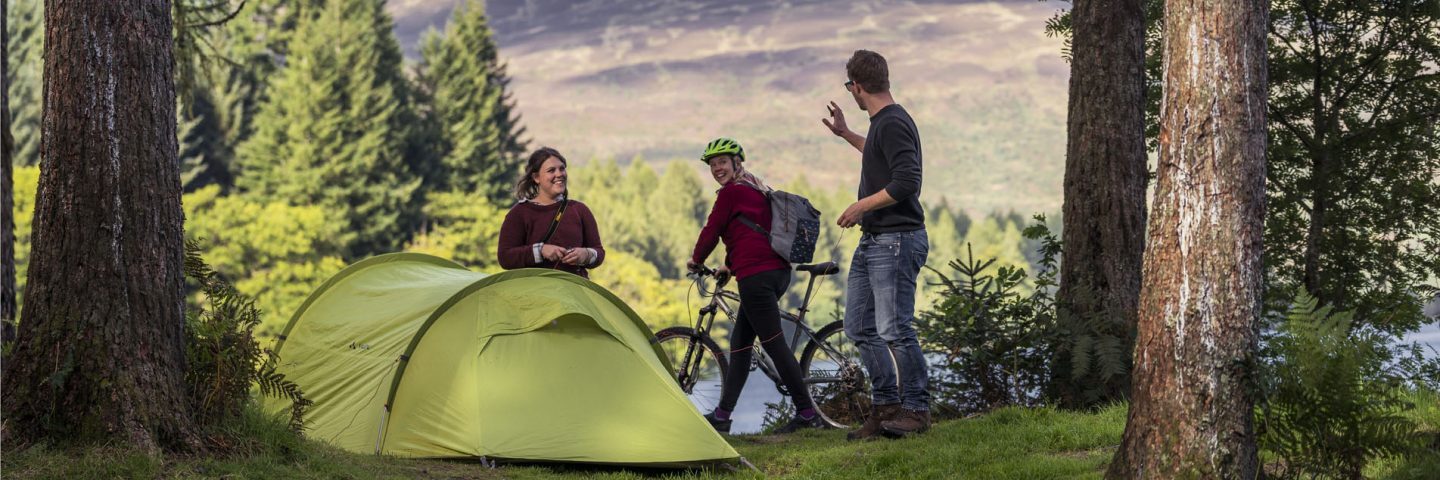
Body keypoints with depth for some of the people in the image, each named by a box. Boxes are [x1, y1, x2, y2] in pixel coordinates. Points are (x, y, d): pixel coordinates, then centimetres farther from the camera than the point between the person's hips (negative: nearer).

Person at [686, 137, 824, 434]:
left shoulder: (730, 192, -6)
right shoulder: (757, 190, 22)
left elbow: (712, 232, -3)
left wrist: (696, 260, 14)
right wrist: (730, 265, 40)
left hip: (756, 275, -10)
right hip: (778, 272, 10)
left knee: (774, 343, -9)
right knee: (740, 343, 14)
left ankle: (807, 414, -10)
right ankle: (722, 415, 17)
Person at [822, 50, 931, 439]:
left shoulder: (893, 123, -16)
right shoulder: (882, 123, 15)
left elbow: (906, 182, -25)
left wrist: (860, 207, -16)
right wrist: (845, 135, 44)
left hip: (896, 241, -11)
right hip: (872, 242, 11)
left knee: (894, 330, -10)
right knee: (860, 327, 10)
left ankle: (916, 410, -1)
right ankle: (886, 405, 16)